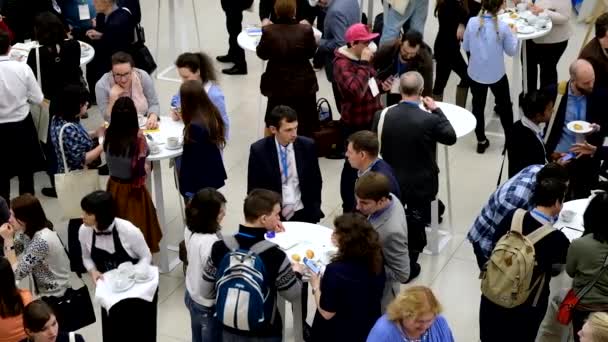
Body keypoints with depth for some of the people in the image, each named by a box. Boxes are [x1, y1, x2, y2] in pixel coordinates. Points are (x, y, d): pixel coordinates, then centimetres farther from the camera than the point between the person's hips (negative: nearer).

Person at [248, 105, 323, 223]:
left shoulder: (307, 146, -3)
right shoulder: (259, 150, -9)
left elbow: (315, 182, 7)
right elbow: (253, 190, -4)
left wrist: (313, 211, 0)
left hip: (302, 213, 2)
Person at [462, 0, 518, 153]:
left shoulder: (472, 22, -16)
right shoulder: (503, 27, -20)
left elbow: (465, 47, -2)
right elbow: (511, 51, -5)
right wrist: (513, 34, 9)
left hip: (476, 73, 1)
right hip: (496, 74, -1)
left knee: (478, 107, 19)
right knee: (505, 106, 21)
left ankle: (481, 141, 29)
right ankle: (510, 139, 34)